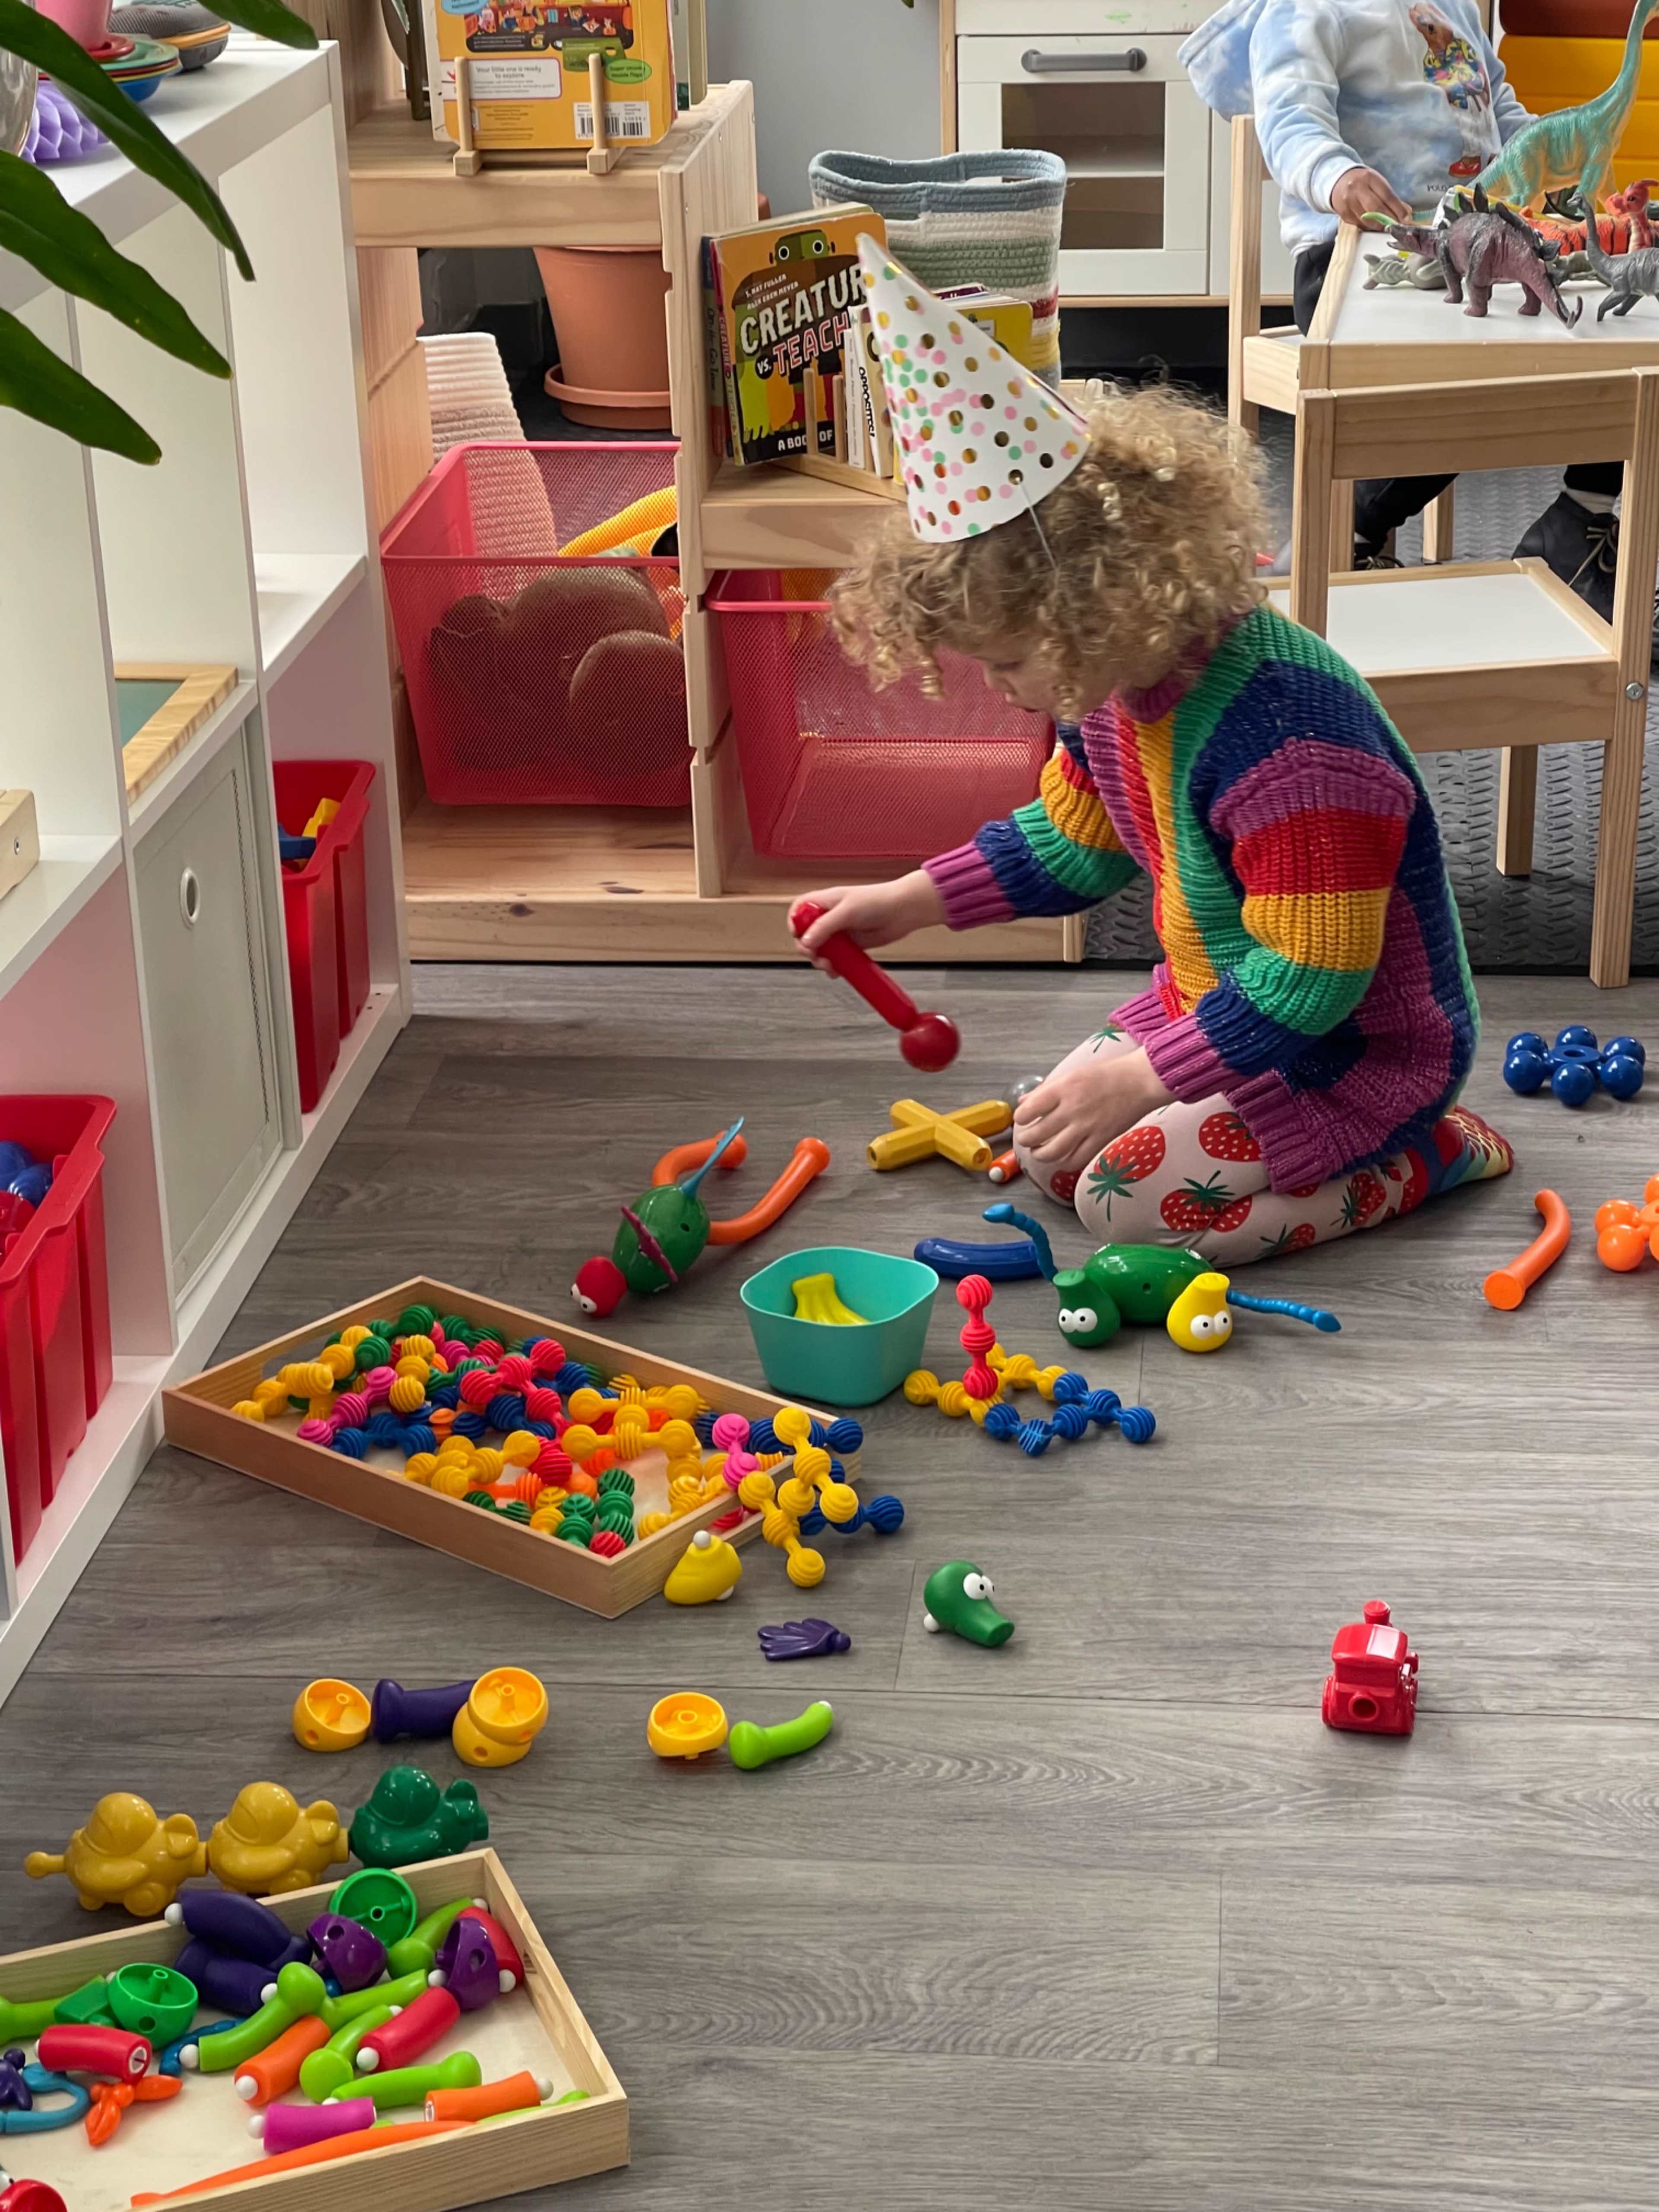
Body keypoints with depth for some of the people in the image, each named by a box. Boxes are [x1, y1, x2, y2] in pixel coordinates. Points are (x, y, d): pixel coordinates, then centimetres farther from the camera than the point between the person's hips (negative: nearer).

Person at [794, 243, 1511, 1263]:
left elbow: (1306, 985, -32)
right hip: (1220, 1000, 10)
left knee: (1127, 1193, -19)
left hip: (1358, 1051, -10)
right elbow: (1072, 842, 16)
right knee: (1046, 1149, 8)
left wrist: (1142, 1078, -28)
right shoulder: (1115, 689, -5)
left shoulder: (1284, 740, -35)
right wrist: (913, 901, 9)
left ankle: (1426, 1157, -2)